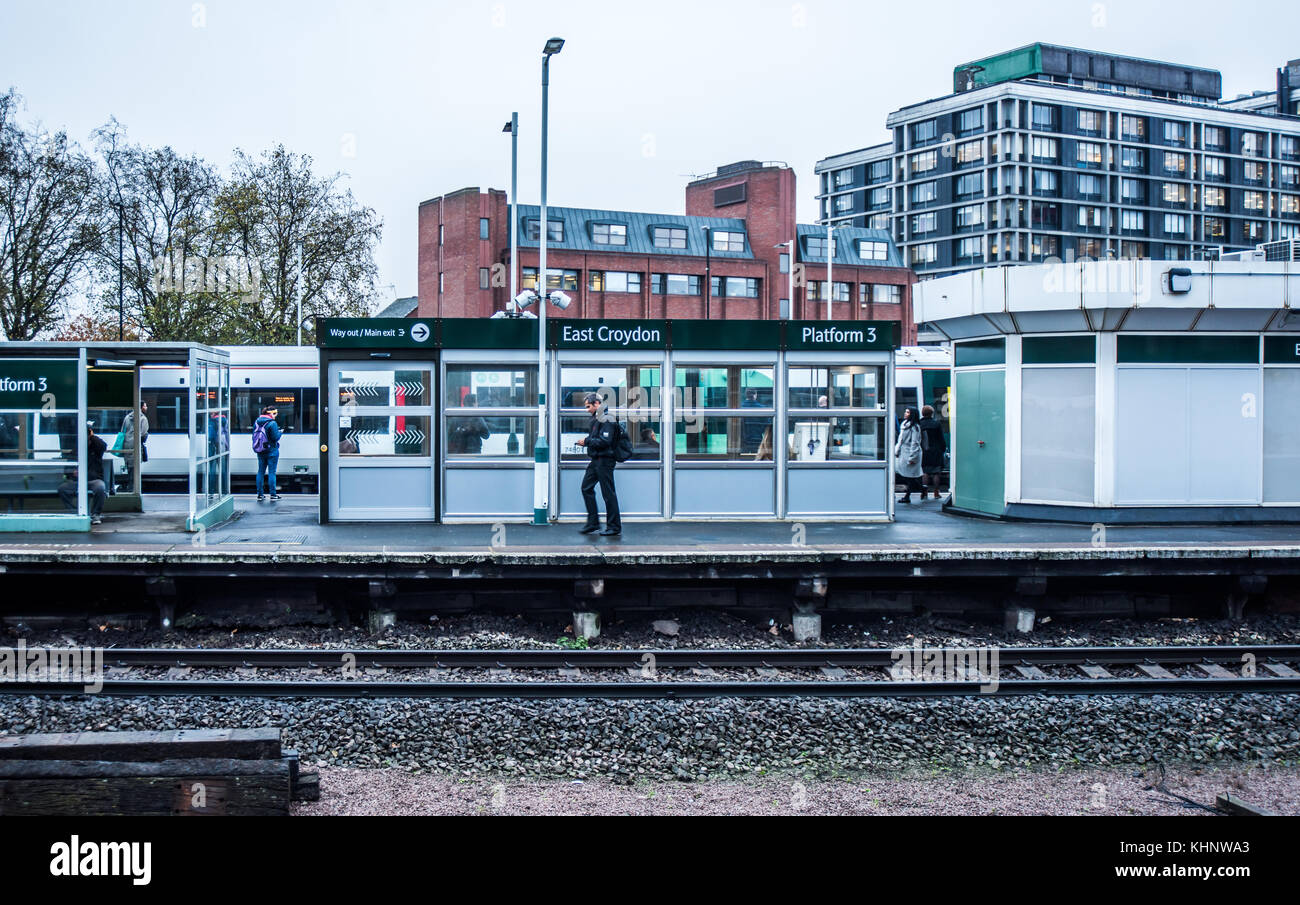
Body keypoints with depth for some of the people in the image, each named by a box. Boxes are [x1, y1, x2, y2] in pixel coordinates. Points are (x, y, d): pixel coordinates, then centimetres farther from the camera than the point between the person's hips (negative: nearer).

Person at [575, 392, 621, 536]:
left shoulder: (606, 419, -16)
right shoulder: (596, 418, 16)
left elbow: (605, 441, -23)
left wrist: (587, 441, -14)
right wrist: (585, 441, 8)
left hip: (604, 461, -10)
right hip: (595, 461, 10)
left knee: (608, 494, -4)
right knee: (586, 488, 11)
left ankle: (614, 527, 2)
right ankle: (593, 522, 17)